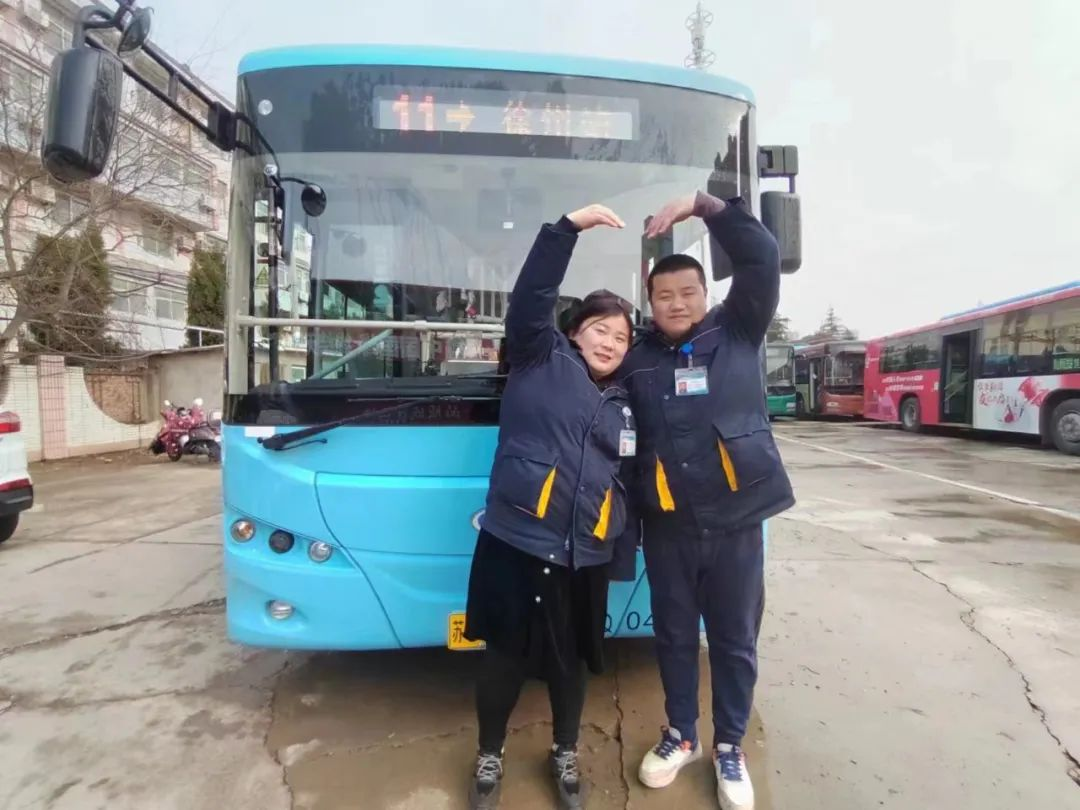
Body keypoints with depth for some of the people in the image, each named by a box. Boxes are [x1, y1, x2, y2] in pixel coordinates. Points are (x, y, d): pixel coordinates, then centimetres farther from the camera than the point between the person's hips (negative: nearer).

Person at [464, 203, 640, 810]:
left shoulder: (625, 404, 11)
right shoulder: (540, 360, 0)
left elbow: (628, 483, 15)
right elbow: (531, 299, -14)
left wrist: (626, 554, 13)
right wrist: (570, 227, -19)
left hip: (586, 555, 4)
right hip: (518, 542, -4)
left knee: (573, 658, 18)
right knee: (507, 656, 10)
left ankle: (566, 754, 43)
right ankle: (490, 756, 36)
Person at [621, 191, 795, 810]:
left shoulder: (738, 335, 1)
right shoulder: (637, 362, 2)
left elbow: (762, 259, -8)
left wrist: (703, 205, -11)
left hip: (734, 522, -1)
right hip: (667, 527, 1)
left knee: (735, 640, 13)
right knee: (674, 635, 17)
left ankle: (730, 746, 35)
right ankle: (681, 735, 39)